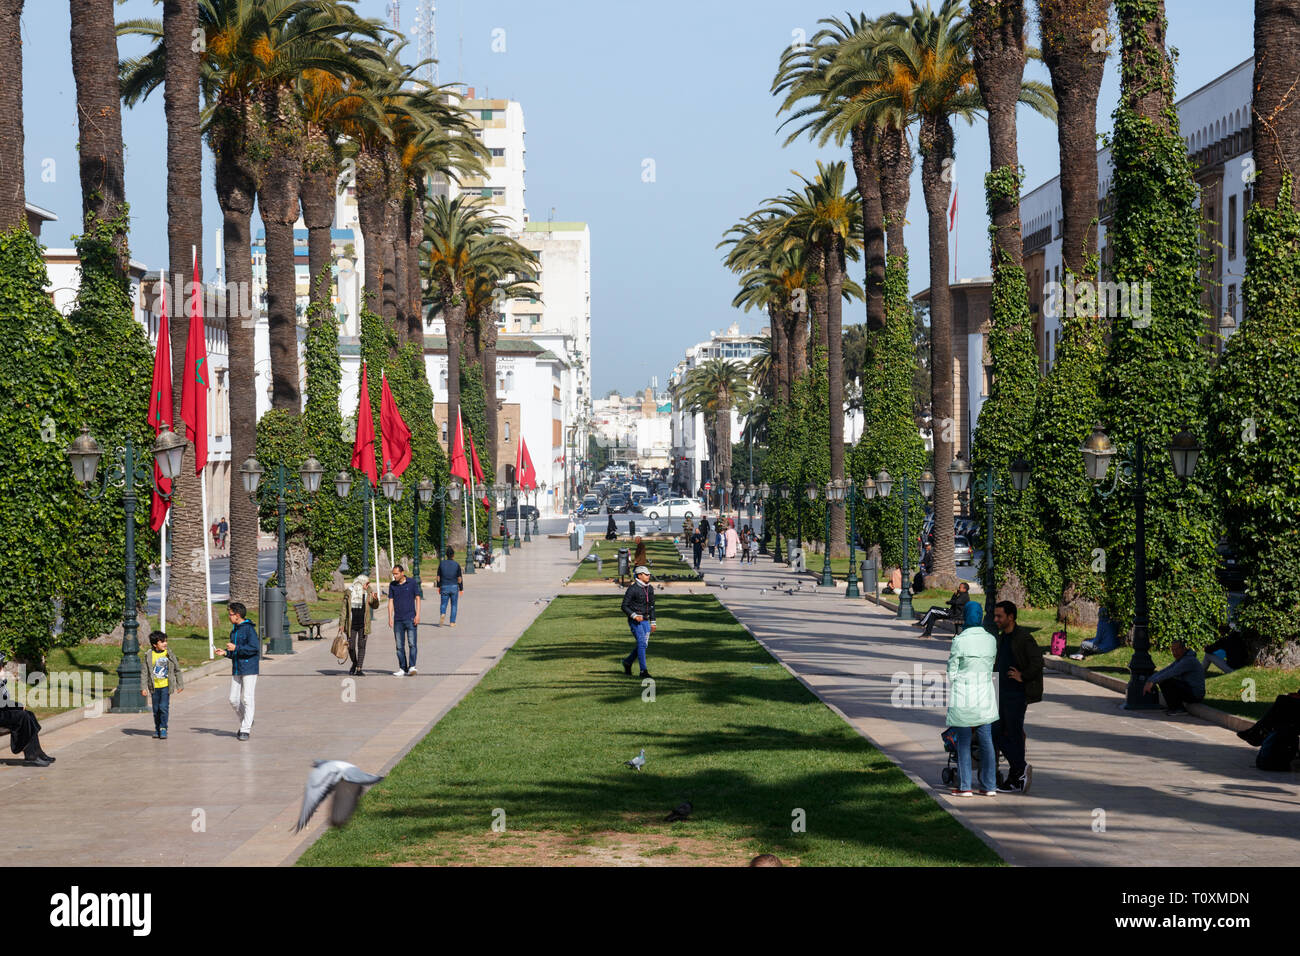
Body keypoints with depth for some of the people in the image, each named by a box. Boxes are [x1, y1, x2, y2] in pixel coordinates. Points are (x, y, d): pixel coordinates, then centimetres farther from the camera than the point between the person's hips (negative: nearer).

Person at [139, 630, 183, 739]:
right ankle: (157, 728, 25)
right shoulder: (148, 655, -6)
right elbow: (144, 672, -3)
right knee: (156, 709, 9)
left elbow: (177, 669, 8)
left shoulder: (169, 654, -2)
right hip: (154, 686, 1)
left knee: (163, 707, -11)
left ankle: (163, 728, 1)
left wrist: (179, 685, 11)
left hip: (166, 685, -1)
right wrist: (143, 688, -7)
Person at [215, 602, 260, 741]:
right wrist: (225, 652, 5)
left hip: (249, 669, -8)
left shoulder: (249, 629, -10)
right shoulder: (234, 630, 16)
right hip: (236, 670, 8)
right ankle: (246, 722, 24)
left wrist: (235, 648, -18)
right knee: (234, 699, 6)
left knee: (247, 699, -7)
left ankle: (245, 729, -5)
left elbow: (254, 648, -19)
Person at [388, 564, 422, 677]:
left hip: (410, 618, -3)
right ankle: (403, 668, 9)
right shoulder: (392, 585, 7)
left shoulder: (412, 582, 0)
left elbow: (417, 598, 2)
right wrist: (390, 618, 0)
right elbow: (390, 602, 8)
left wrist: (417, 615, -6)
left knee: (412, 643, -11)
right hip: (398, 620, 3)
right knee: (399, 646, 3)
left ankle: (412, 667, -12)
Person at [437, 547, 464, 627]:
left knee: (443, 604, 4)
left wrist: (439, 586, 15)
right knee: (454, 605, 10)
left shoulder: (442, 563, -1)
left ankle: (442, 614, -26)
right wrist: (461, 589, 6)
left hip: (444, 587, 1)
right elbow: (459, 578, -3)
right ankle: (452, 622, 10)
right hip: (454, 587, -1)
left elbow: (438, 576, 4)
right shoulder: (456, 565, -5)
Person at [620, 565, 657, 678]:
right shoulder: (632, 589, -11)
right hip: (634, 621, -7)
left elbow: (652, 606, 19)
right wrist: (634, 616, -22)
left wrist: (653, 622, 15)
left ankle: (627, 662, 28)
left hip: (645, 620, 7)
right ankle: (643, 670, -10)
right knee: (641, 643, -13)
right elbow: (624, 606, -10)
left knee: (643, 644, 7)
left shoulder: (650, 589, 10)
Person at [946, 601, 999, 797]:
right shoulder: (991, 639, 0)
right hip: (985, 694, 4)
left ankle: (965, 786, 7)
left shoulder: (959, 640, -13)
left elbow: (952, 672, -7)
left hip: (963, 694, -4)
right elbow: (991, 667, 9)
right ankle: (989, 785, 12)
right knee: (986, 740, 10)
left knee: (963, 742, 4)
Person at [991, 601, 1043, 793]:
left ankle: (1014, 780, 5)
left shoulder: (1023, 637, -13)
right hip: (1002, 693, 9)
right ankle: (1021, 769, 16)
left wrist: (1023, 677, -17)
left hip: (1016, 694, -9)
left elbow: (1037, 661, -22)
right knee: (997, 733, 7)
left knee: (1014, 734, -3)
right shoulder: (1002, 638, 14)